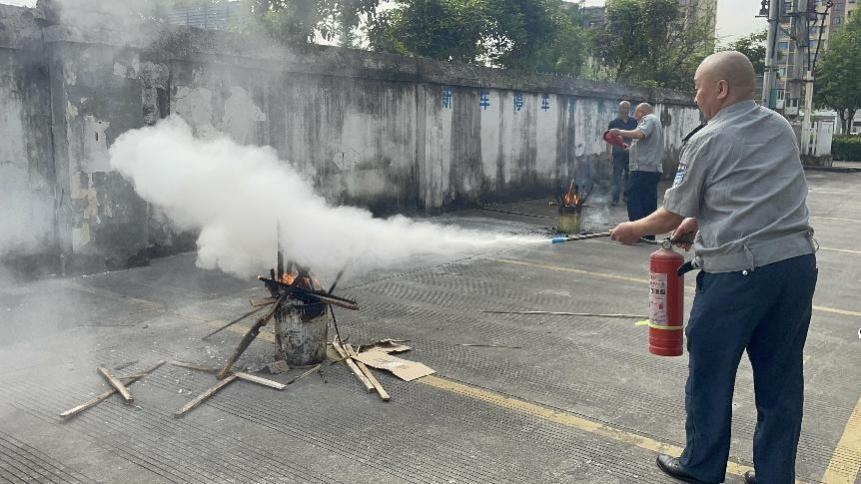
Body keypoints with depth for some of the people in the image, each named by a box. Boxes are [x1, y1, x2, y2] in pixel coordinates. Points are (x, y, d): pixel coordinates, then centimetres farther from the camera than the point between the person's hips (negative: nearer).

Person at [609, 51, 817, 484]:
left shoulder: (707, 141, -5)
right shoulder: (781, 127, 13)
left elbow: (670, 217, 0)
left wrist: (632, 230, 18)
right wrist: (700, 223, 25)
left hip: (737, 269, -6)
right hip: (798, 260, 7)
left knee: (710, 371, 10)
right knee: (780, 376, 14)